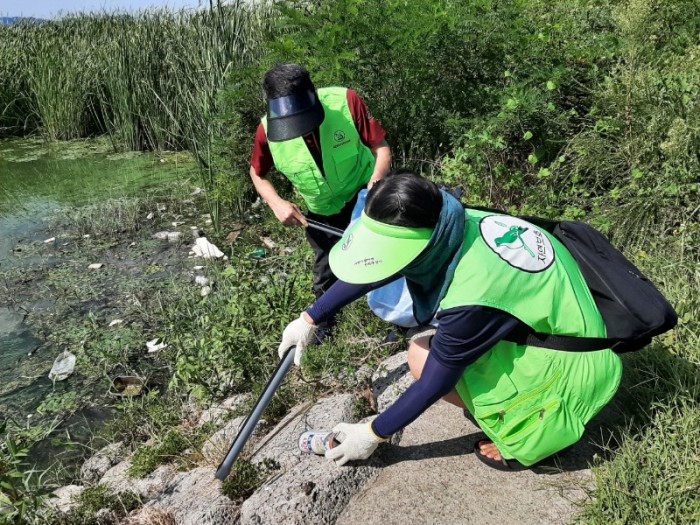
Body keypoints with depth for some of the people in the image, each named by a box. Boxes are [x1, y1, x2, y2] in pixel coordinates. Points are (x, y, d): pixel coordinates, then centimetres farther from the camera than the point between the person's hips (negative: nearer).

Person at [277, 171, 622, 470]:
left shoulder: (471, 299, -36)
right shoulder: (450, 225, -14)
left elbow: (435, 382, -20)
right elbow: (370, 269, -1)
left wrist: (373, 434, -5)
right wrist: (309, 319, 7)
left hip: (571, 363, -8)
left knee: (424, 357, -16)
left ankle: (532, 432, 1)